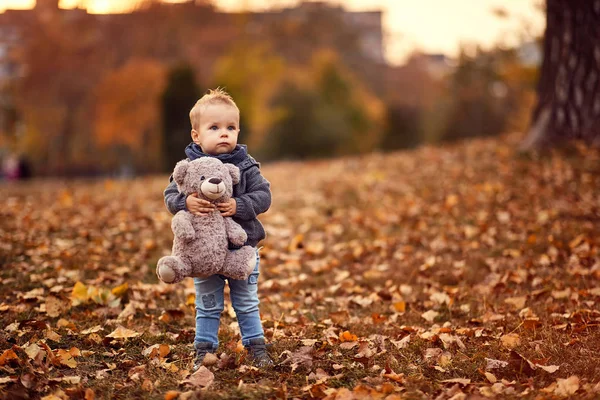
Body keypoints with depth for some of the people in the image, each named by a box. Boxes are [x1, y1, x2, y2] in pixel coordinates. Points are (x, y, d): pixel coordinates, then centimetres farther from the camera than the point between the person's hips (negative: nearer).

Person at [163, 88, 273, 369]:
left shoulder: (246, 166, -5)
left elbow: (263, 196, -8)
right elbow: (170, 196, -7)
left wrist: (239, 206, -24)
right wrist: (186, 203, -28)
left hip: (242, 248, 0)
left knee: (247, 303, 12)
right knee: (208, 306, 12)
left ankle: (256, 347, 25)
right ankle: (204, 351, 24)